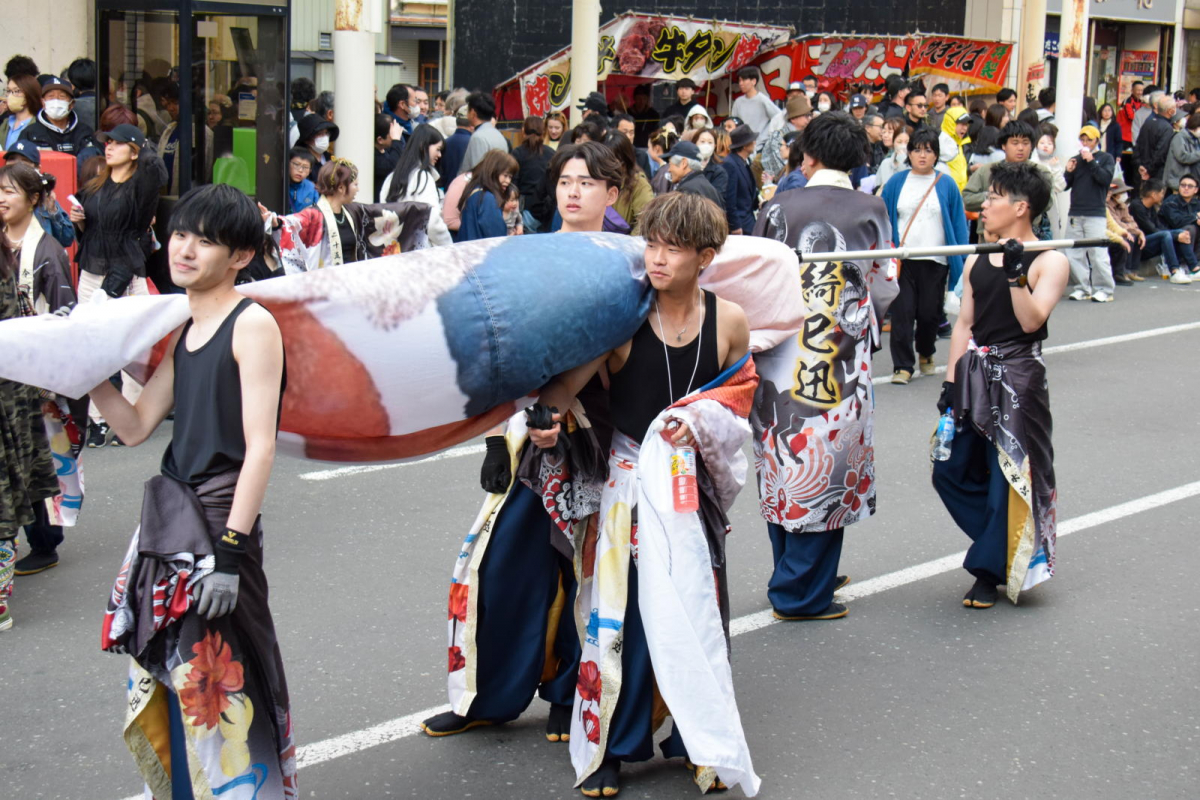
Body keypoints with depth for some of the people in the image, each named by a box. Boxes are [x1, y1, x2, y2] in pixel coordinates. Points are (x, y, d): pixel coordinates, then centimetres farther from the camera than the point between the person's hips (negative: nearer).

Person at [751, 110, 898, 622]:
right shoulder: (871, 211, -2)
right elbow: (885, 288, 5)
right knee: (827, 468, 4)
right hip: (844, 361, -2)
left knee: (784, 464, 14)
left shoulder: (779, 208, -2)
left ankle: (794, 575, 26)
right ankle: (800, 594, 7)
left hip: (781, 356, 2)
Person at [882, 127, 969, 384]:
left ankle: (926, 354, 33)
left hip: (935, 261, 0)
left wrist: (961, 263, -1)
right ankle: (902, 365, 1)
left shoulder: (946, 185, 2)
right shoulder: (896, 183, 4)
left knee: (929, 313, 6)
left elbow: (958, 224, 4)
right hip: (901, 259, 0)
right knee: (902, 312, -6)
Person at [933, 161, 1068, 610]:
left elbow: (1031, 321, -17)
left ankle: (990, 572, 10)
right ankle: (1001, 548, 25)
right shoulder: (978, 261, 11)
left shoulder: (1049, 262, -6)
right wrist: (951, 382, 7)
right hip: (975, 375, 7)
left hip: (1018, 380, -6)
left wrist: (1015, 273, -25)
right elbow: (965, 324, 12)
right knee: (950, 471, 7)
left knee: (1007, 474, -3)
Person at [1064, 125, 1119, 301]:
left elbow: (1106, 178, -9)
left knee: (1098, 253, -9)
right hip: (1074, 214, 4)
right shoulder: (1076, 159, 16)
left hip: (1096, 214, -4)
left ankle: (1104, 289, -3)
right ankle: (1082, 287, 9)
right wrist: (1069, 172, -6)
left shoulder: (1105, 158, 7)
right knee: (1074, 254, 2)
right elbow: (1065, 185, 13)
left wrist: (1091, 162, -12)